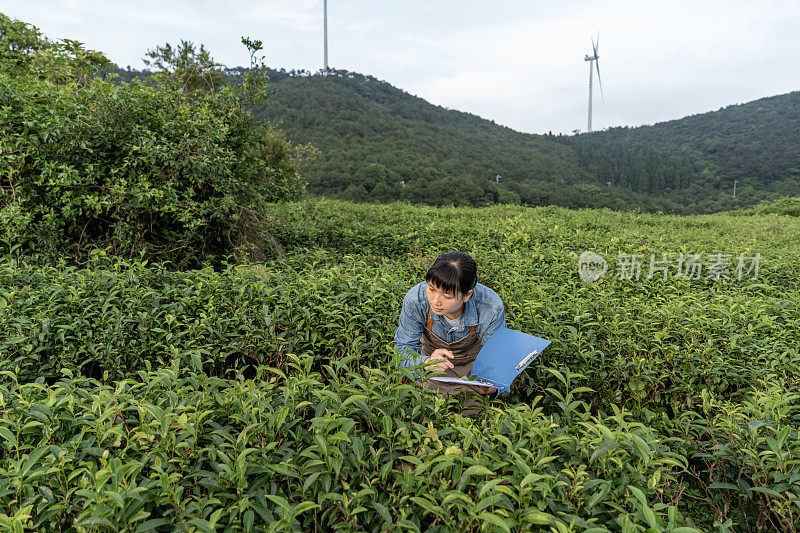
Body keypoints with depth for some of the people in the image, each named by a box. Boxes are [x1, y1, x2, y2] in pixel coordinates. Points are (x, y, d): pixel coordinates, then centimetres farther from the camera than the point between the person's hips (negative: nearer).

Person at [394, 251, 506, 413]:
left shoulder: (492, 309, -32)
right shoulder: (415, 300, -31)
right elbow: (404, 351, -22)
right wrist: (426, 363, -45)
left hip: (474, 362, 0)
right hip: (432, 355, 1)